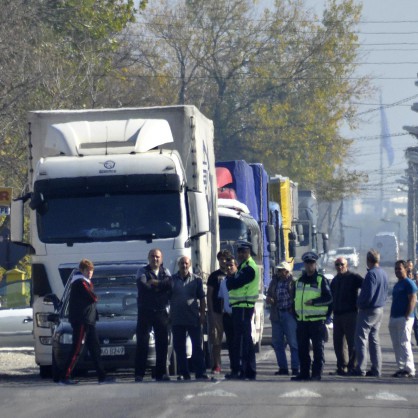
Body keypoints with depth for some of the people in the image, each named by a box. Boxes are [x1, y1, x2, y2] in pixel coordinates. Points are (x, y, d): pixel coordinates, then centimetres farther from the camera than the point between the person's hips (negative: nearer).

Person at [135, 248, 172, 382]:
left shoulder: (165, 272, 15)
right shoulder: (142, 271, 6)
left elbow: (169, 284, -6)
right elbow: (142, 286, -13)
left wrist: (154, 283, -12)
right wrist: (161, 286, -9)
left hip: (161, 311, 3)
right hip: (145, 311, -3)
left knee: (162, 343, 2)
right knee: (142, 342, -5)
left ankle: (161, 373, 6)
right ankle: (139, 373, -5)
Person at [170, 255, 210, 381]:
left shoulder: (196, 280, 8)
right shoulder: (172, 280, 8)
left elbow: (202, 299, 9)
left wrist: (202, 314, 0)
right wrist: (168, 314, 2)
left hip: (193, 319, -1)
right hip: (177, 320, 1)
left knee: (197, 346, -3)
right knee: (179, 347, 3)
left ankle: (200, 373, -4)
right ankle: (183, 374, 8)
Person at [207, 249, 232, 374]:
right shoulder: (214, 276, 6)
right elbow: (209, 295, 3)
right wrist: (210, 313, -6)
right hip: (217, 312, -2)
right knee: (215, 340, -4)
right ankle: (216, 366, -1)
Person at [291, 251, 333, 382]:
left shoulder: (321, 280, -3)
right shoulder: (299, 281, 16)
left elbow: (329, 298, -9)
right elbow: (295, 298, 25)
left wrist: (314, 302, -19)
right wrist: (295, 314, 15)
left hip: (317, 320, -6)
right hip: (302, 321, 6)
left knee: (318, 348, -3)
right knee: (302, 348, 7)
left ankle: (317, 373, -2)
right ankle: (304, 372, 13)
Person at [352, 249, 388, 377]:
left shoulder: (371, 274, -19)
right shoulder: (383, 274, 9)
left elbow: (368, 294, -23)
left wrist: (359, 303, -7)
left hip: (368, 311, -9)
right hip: (379, 310, 9)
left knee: (361, 339, -4)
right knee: (374, 340, 13)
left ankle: (360, 369, -7)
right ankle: (376, 369, 12)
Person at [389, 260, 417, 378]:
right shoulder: (397, 285, 20)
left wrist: (407, 316, -20)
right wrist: (391, 318, 19)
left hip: (404, 318, -9)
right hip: (394, 319, 9)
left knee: (404, 344, -12)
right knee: (396, 345, 8)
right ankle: (401, 368, 12)